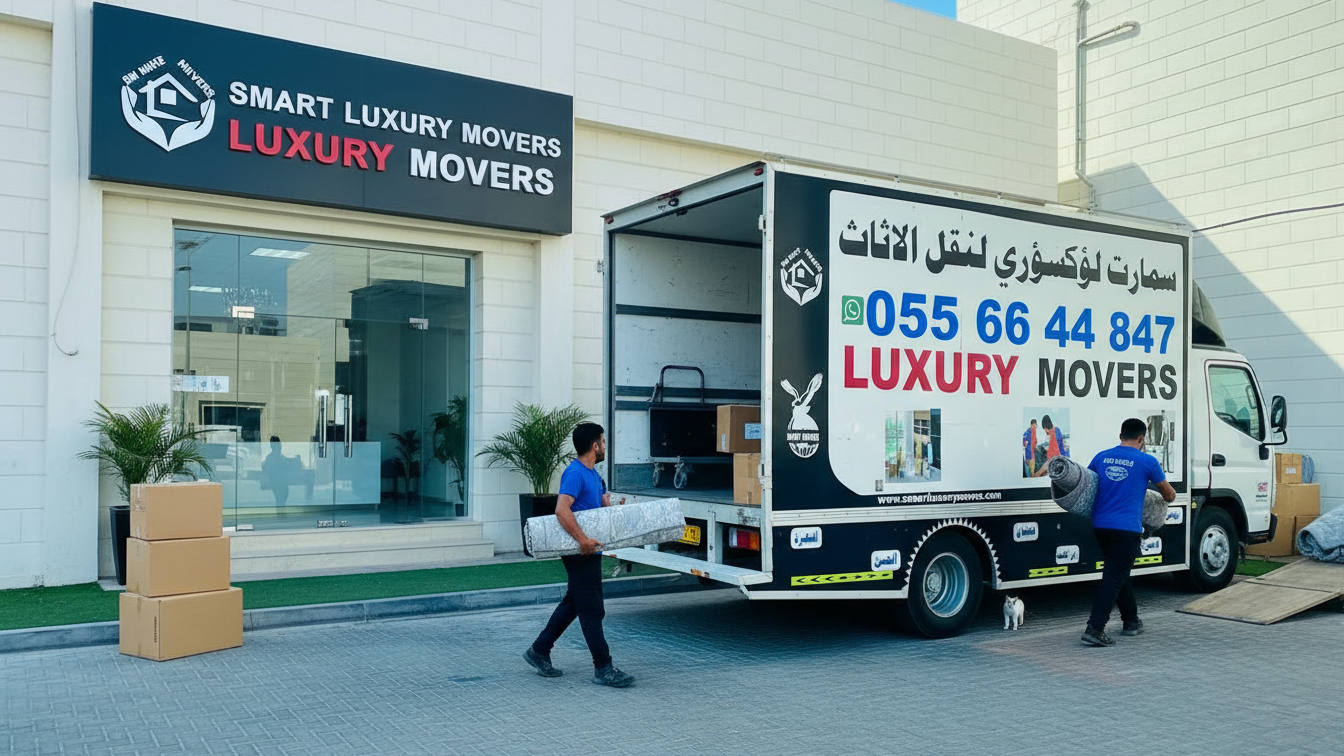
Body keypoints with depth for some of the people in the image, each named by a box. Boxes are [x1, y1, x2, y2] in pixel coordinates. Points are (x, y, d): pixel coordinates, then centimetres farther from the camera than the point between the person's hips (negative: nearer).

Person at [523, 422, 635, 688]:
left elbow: (604, 503, 24)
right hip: (581, 553, -10)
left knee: (572, 604, 17)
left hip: (589, 550, 10)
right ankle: (603, 668, 2)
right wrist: (583, 539, -37)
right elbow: (561, 509, -30)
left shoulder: (593, 473, 14)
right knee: (592, 610, -4)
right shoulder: (575, 473, -18)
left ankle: (539, 651, 27)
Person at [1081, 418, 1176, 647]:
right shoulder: (1147, 461, -2)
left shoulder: (1101, 457, 8)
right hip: (1127, 528, -5)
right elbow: (1169, 495, 12)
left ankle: (1131, 621, 32)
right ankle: (1094, 629, -13)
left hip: (1100, 525, 5)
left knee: (1117, 574, 20)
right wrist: (1167, 497, 36)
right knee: (1115, 578, -5)